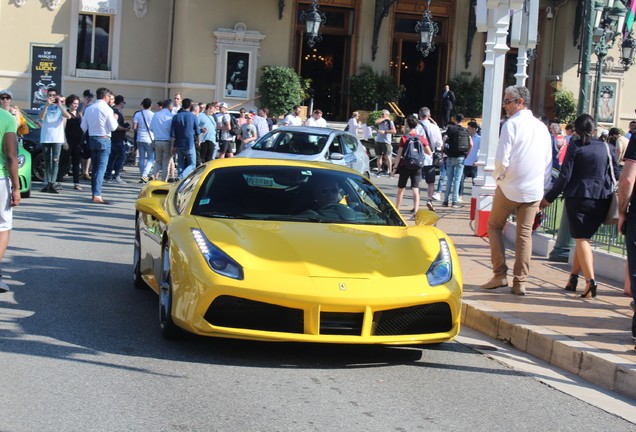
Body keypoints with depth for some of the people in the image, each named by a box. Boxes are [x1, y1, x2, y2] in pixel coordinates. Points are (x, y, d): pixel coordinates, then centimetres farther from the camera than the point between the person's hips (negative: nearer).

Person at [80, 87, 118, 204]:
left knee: (95, 167, 15)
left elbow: (83, 127, 8)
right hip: (104, 140, -6)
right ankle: (97, 195, -17)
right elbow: (113, 127, -10)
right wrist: (115, 119, 8)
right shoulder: (107, 109, -11)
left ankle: (94, 193, 19)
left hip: (92, 139, 6)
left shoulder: (89, 108, 7)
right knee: (101, 168, -8)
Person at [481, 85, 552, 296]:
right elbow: (548, 162, 12)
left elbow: (502, 160, -17)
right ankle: (520, 282, 6)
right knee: (525, 233, 7)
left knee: (495, 226, 12)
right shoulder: (541, 127, 8)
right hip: (534, 190, 5)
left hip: (510, 187, -5)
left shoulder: (511, 125, -11)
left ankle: (500, 274, 5)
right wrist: (544, 191, 18)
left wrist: (498, 176, 3)